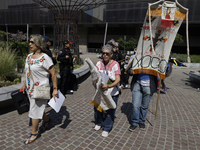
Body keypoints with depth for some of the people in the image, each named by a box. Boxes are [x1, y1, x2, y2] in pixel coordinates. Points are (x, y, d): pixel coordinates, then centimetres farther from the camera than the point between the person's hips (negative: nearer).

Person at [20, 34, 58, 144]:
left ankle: (34, 133, 22)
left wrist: (55, 89, -19)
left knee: (35, 110, 3)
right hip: (30, 88, 7)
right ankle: (46, 120, 46)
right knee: (38, 108, 19)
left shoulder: (44, 58, -18)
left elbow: (53, 74, -18)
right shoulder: (29, 56, 6)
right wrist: (24, 84, 16)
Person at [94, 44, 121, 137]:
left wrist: (108, 86, -35)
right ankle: (99, 123, 43)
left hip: (112, 93, -3)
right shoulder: (99, 63, 0)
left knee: (109, 111, 5)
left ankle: (106, 128, 28)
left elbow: (118, 80, -19)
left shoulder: (115, 64, -11)